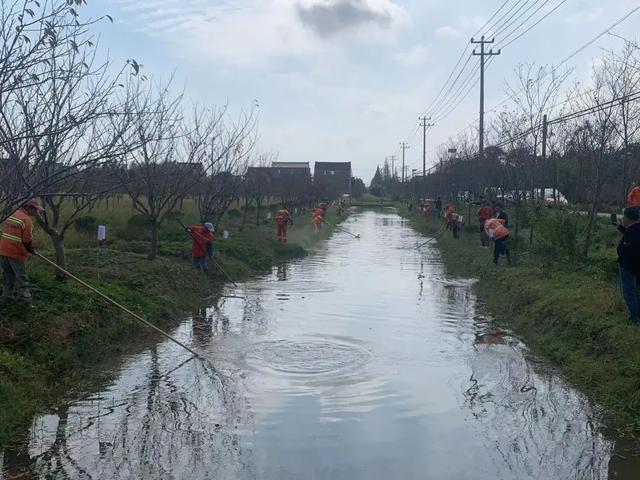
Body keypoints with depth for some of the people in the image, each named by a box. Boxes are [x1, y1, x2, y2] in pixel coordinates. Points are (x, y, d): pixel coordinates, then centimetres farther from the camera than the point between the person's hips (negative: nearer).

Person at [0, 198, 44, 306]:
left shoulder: (14, 214, 12)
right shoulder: (27, 219, -13)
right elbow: (27, 240, -13)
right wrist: (30, 249, 10)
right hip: (16, 252, -8)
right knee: (21, 277, 0)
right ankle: (24, 298, 0)